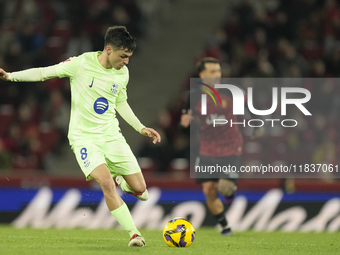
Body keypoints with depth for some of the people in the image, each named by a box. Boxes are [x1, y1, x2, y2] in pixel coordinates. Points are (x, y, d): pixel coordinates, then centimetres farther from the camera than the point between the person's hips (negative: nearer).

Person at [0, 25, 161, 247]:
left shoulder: (122, 73, 3)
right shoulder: (81, 64, -13)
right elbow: (44, 72, -4)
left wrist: (141, 128, 16)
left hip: (112, 135, 5)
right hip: (84, 136, -5)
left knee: (140, 191, -4)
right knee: (106, 183, -27)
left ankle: (117, 179, 30)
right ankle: (134, 234, -17)